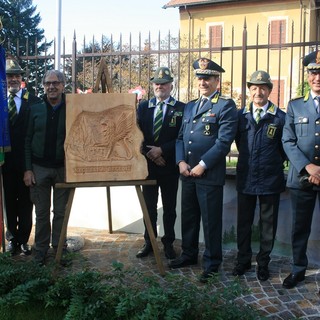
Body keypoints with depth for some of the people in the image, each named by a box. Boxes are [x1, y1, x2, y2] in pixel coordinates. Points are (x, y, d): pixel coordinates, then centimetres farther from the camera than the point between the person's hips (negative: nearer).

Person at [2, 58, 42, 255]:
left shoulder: (34, 101, -3)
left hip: (26, 160, -1)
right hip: (5, 160, 2)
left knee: (26, 202, 8)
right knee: (9, 201, 14)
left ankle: (23, 239, 21)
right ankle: (12, 237, 28)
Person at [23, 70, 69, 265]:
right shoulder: (36, 110, 3)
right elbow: (28, 141, 5)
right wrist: (28, 169, -1)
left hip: (63, 168, -1)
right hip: (39, 168, 1)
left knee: (61, 212, 8)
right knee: (41, 212, 10)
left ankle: (59, 249, 23)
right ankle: (41, 250, 22)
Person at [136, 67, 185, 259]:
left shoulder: (181, 108, -3)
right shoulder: (143, 107, 7)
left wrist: (162, 150, -16)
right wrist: (149, 154, -9)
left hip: (170, 165, -2)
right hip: (148, 164, 3)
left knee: (169, 207, 9)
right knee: (149, 206, 10)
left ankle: (168, 243, 21)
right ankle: (149, 242, 22)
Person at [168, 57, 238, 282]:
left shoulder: (226, 106, -6)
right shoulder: (190, 106, 16)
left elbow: (224, 141, -14)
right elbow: (181, 137, 14)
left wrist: (203, 165, -17)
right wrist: (181, 161, -2)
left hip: (210, 174, -6)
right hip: (188, 173, 7)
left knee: (211, 221, 3)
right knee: (188, 218, 16)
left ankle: (212, 263, 18)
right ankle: (189, 255, 33)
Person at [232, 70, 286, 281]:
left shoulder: (280, 117, -5)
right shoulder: (240, 115, 3)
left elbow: (285, 147, 2)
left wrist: (274, 163, 5)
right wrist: (248, 160, 9)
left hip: (270, 180, -2)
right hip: (245, 178, 3)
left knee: (268, 224, 10)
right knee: (244, 222, 12)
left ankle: (263, 263, 25)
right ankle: (244, 260, 28)